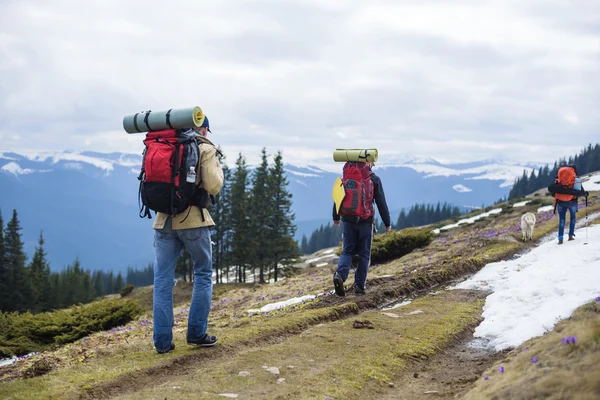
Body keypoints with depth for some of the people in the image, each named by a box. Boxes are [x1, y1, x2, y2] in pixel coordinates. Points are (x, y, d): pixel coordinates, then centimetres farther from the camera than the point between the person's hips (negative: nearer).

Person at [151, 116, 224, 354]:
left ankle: (162, 341, 4)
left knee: (162, 280, 6)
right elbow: (213, 187, -10)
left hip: (164, 220, 4)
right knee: (203, 274, 13)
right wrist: (218, 169, 10)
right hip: (193, 219, -4)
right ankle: (196, 333, 10)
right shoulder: (205, 149, -2)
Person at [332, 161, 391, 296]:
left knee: (347, 251, 8)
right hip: (365, 221, -2)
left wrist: (336, 217, 22)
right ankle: (360, 285, 9)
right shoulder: (374, 179, -2)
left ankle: (340, 275, -17)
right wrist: (387, 223, 5)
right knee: (364, 254, 9)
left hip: (348, 219, 2)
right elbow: (381, 203, -2)